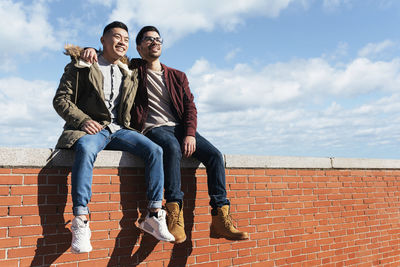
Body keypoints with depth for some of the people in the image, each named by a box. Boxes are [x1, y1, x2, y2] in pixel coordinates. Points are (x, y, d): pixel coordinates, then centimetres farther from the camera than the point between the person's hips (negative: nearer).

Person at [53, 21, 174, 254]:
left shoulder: (130, 73, 22)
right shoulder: (82, 66, 9)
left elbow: (132, 107, 27)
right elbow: (61, 99, 2)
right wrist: (83, 121, -15)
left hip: (119, 129, 4)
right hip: (91, 128, -4)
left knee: (155, 150, -21)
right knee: (86, 150, -39)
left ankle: (154, 216, -17)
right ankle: (81, 222, -38)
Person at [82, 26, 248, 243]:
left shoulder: (178, 76, 22)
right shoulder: (133, 69, 15)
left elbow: (190, 106, 11)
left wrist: (190, 134, -8)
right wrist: (91, 50, -6)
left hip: (181, 128, 4)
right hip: (153, 128, -3)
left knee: (214, 155, -20)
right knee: (172, 147, -38)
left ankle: (220, 219, -19)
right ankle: (174, 213, -39)